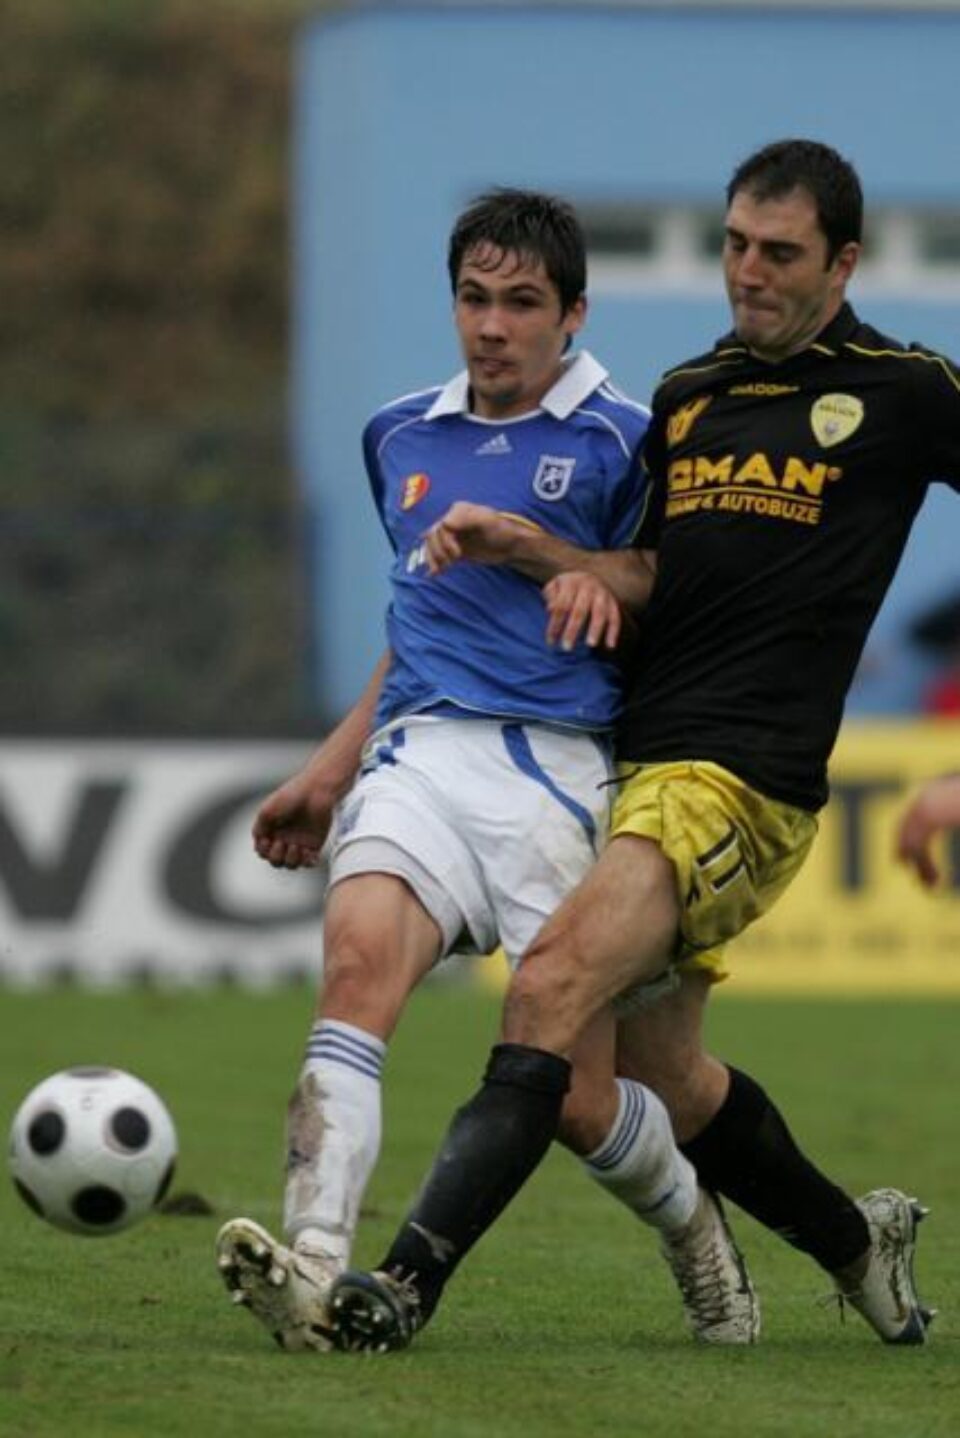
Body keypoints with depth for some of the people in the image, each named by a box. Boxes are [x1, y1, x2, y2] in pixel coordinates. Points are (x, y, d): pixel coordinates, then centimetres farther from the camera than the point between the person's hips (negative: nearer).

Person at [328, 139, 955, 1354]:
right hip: (634, 759, 8)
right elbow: (648, 576, 16)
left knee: (553, 986, -24)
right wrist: (533, 550, -3)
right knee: (659, 1073, 13)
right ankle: (856, 1244, 37)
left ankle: (407, 1283, -32)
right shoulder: (686, 396, 18)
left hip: (741, 780, -8)